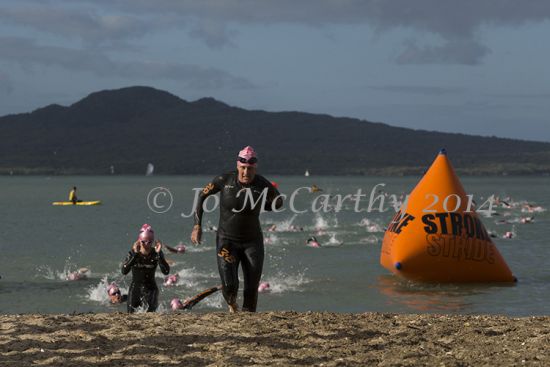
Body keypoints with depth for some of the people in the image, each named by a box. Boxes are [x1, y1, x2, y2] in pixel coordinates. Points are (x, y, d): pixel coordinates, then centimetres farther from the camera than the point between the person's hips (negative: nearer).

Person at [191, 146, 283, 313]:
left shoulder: (262, 185, -10)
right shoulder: (225, 180, -12)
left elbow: (278, 202, 11)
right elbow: (202, 195, 2)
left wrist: (256, 208, 3)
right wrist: (197, 225, -3)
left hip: (253, 241, 1)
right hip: (227, 240, -1)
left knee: (252, 288, -2)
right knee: (229, 285, -13)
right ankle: (232, 305, 20)